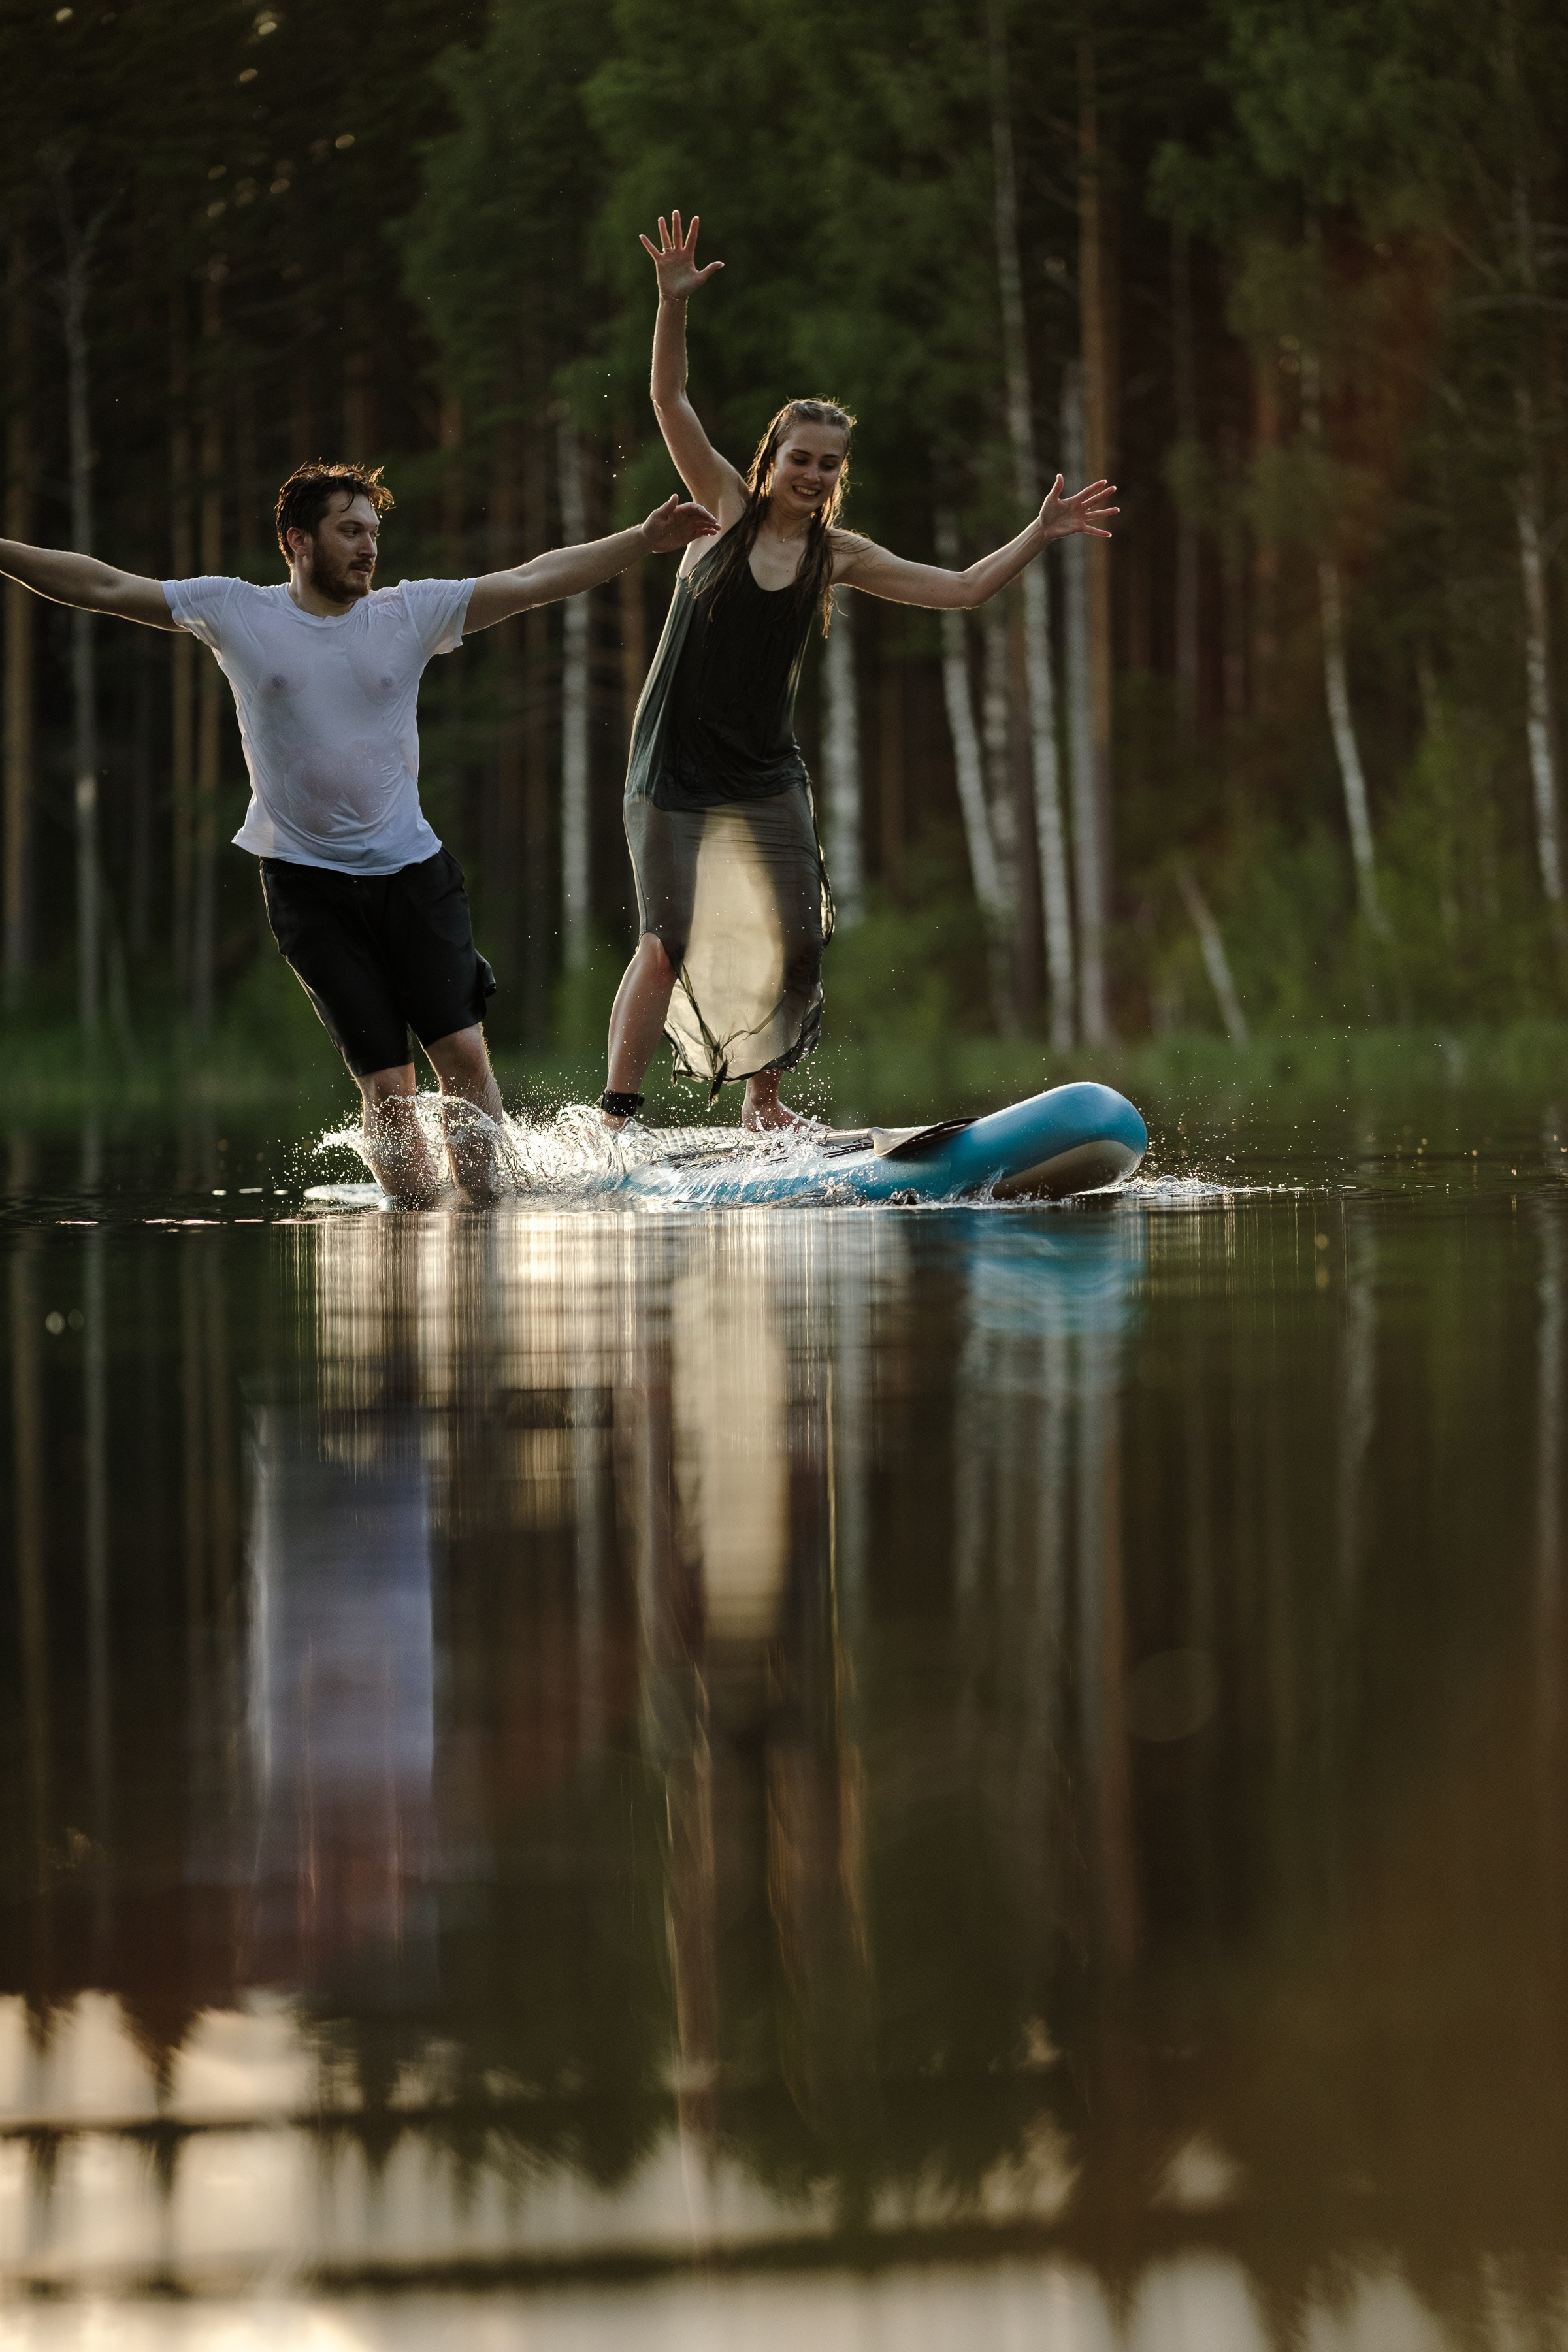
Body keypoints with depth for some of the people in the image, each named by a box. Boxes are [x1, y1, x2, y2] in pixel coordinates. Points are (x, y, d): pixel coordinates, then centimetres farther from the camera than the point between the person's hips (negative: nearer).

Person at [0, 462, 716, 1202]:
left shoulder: (411, 612, 2)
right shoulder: (237, 613, -1)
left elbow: (533, 581, 0)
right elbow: (107, 587, 1)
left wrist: (643, 540, -6)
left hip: (411, 871, 2)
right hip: (308, 884, -2)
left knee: (463, 1051, -6)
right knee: (386, 1079, -6)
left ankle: (484, 1204, 6)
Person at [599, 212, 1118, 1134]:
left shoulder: (837, 557, 5)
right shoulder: (727, 507, -3)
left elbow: (964, 588, 9)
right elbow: (671, 402, -12)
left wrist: (1040, 535, 0)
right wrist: (675, 304, -25)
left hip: (766, 778, 4)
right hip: (677, 769, -4)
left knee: (794, 938, 1)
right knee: (669, 940, -14)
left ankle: (763, 1099, 21)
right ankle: (616, 1112, -13)